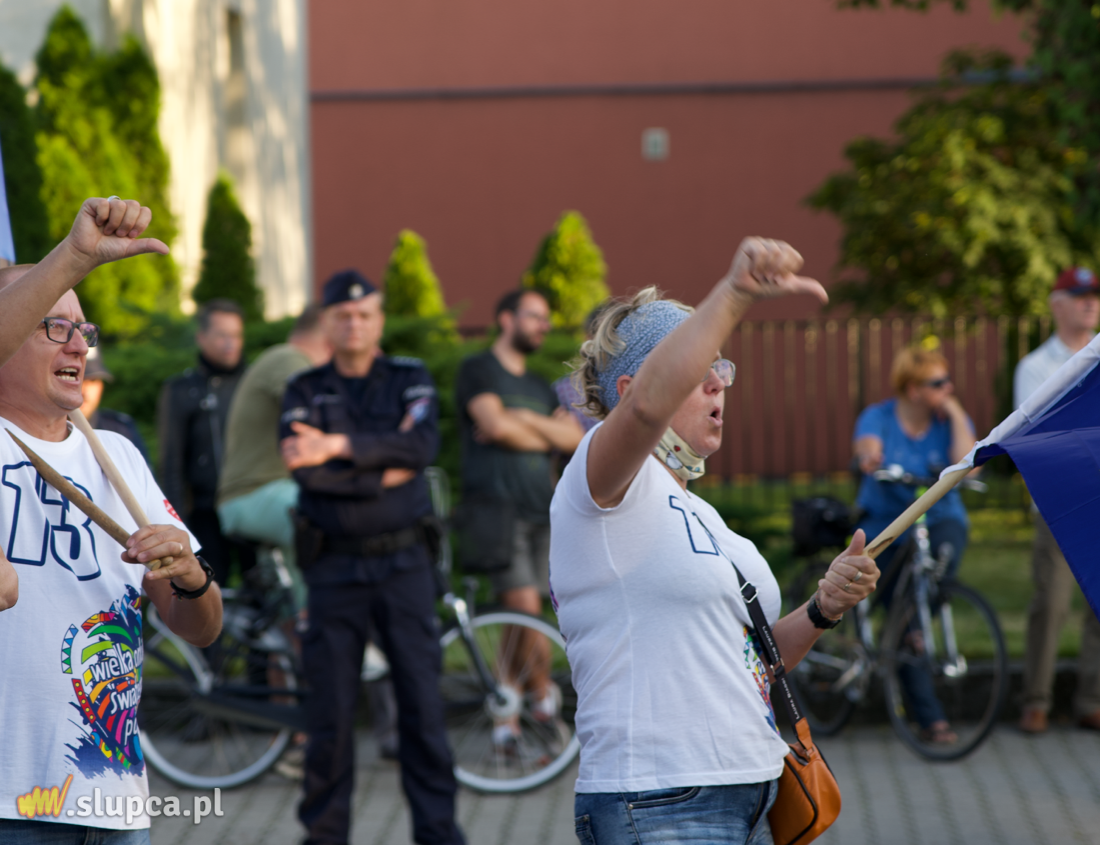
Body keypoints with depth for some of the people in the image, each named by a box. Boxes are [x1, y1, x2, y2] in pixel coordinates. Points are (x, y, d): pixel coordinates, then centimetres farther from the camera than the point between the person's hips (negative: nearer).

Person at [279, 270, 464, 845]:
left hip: (403, 562, 0)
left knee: (422, 699, -2)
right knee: (330, 705, 1)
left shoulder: (411, 380, 7)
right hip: (335, 567, 0)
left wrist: (340, 446, -21)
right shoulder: (305, 391, 6)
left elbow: (423, 445, -14)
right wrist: (385, 470, -13)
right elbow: (306, 471, -10)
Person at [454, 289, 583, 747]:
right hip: (496, 505, -6)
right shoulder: (478, 370, 2)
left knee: (523, 614, 2)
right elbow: (495, 425, -13)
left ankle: (505, 718, 12)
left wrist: (522, 419, -5)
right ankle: (543, 689, 4)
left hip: (540, 509, 6)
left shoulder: (540, 388, 23)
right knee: (524, 606, -17)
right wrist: (544, 435, 4)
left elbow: (575, 439, 8)